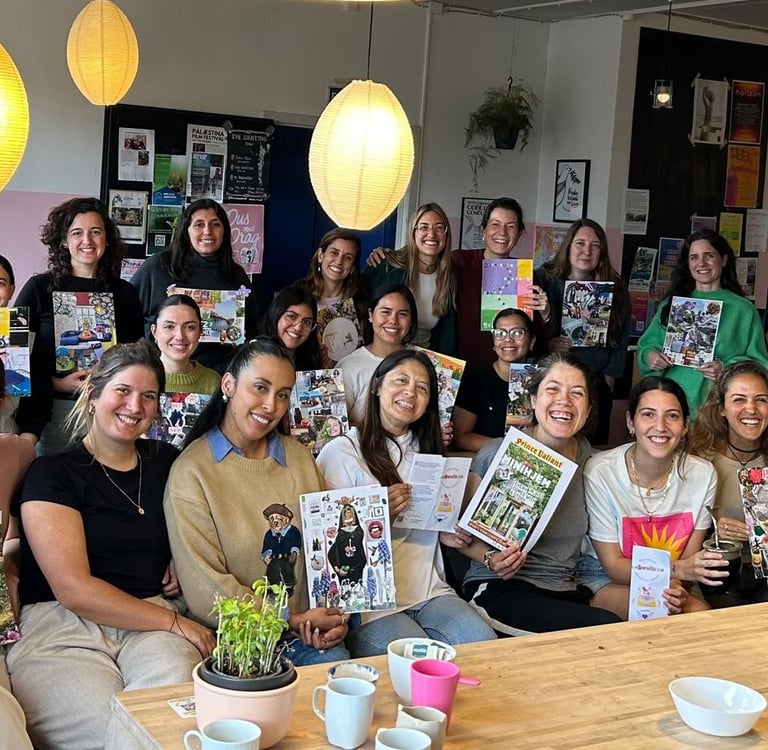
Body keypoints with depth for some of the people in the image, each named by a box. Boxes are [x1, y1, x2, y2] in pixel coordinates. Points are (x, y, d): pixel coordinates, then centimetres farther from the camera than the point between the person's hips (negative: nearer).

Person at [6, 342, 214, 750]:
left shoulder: (166, 462, 15)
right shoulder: (53, 472, 1)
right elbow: (72, 589, -9)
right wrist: (173, 621, -11)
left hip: (155, 621, 3)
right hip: (62, 628, -3)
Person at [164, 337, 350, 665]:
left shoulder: (300, 459, 12)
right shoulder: (191, 472, -7)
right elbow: (205, 591, -11)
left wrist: (338, 617, -6)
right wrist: (292, 622, -11)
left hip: (309, 634, 5)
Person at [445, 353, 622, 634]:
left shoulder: (585, 454, 6)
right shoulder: (497, 455, -9)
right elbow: (457, 528, -1)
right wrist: (491, 559, -19)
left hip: (567, 590, 6)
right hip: (499, 590, -6)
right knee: (607, 628, -28)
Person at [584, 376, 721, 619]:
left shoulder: (703, 474, -9)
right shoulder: (600, 473, -19)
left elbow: (690, 561, -2)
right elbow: (613, 566, -14)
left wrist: (676, 590, -26)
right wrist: (680, 569, -29)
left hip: (673, 587, 3)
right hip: (608, 585, -3)